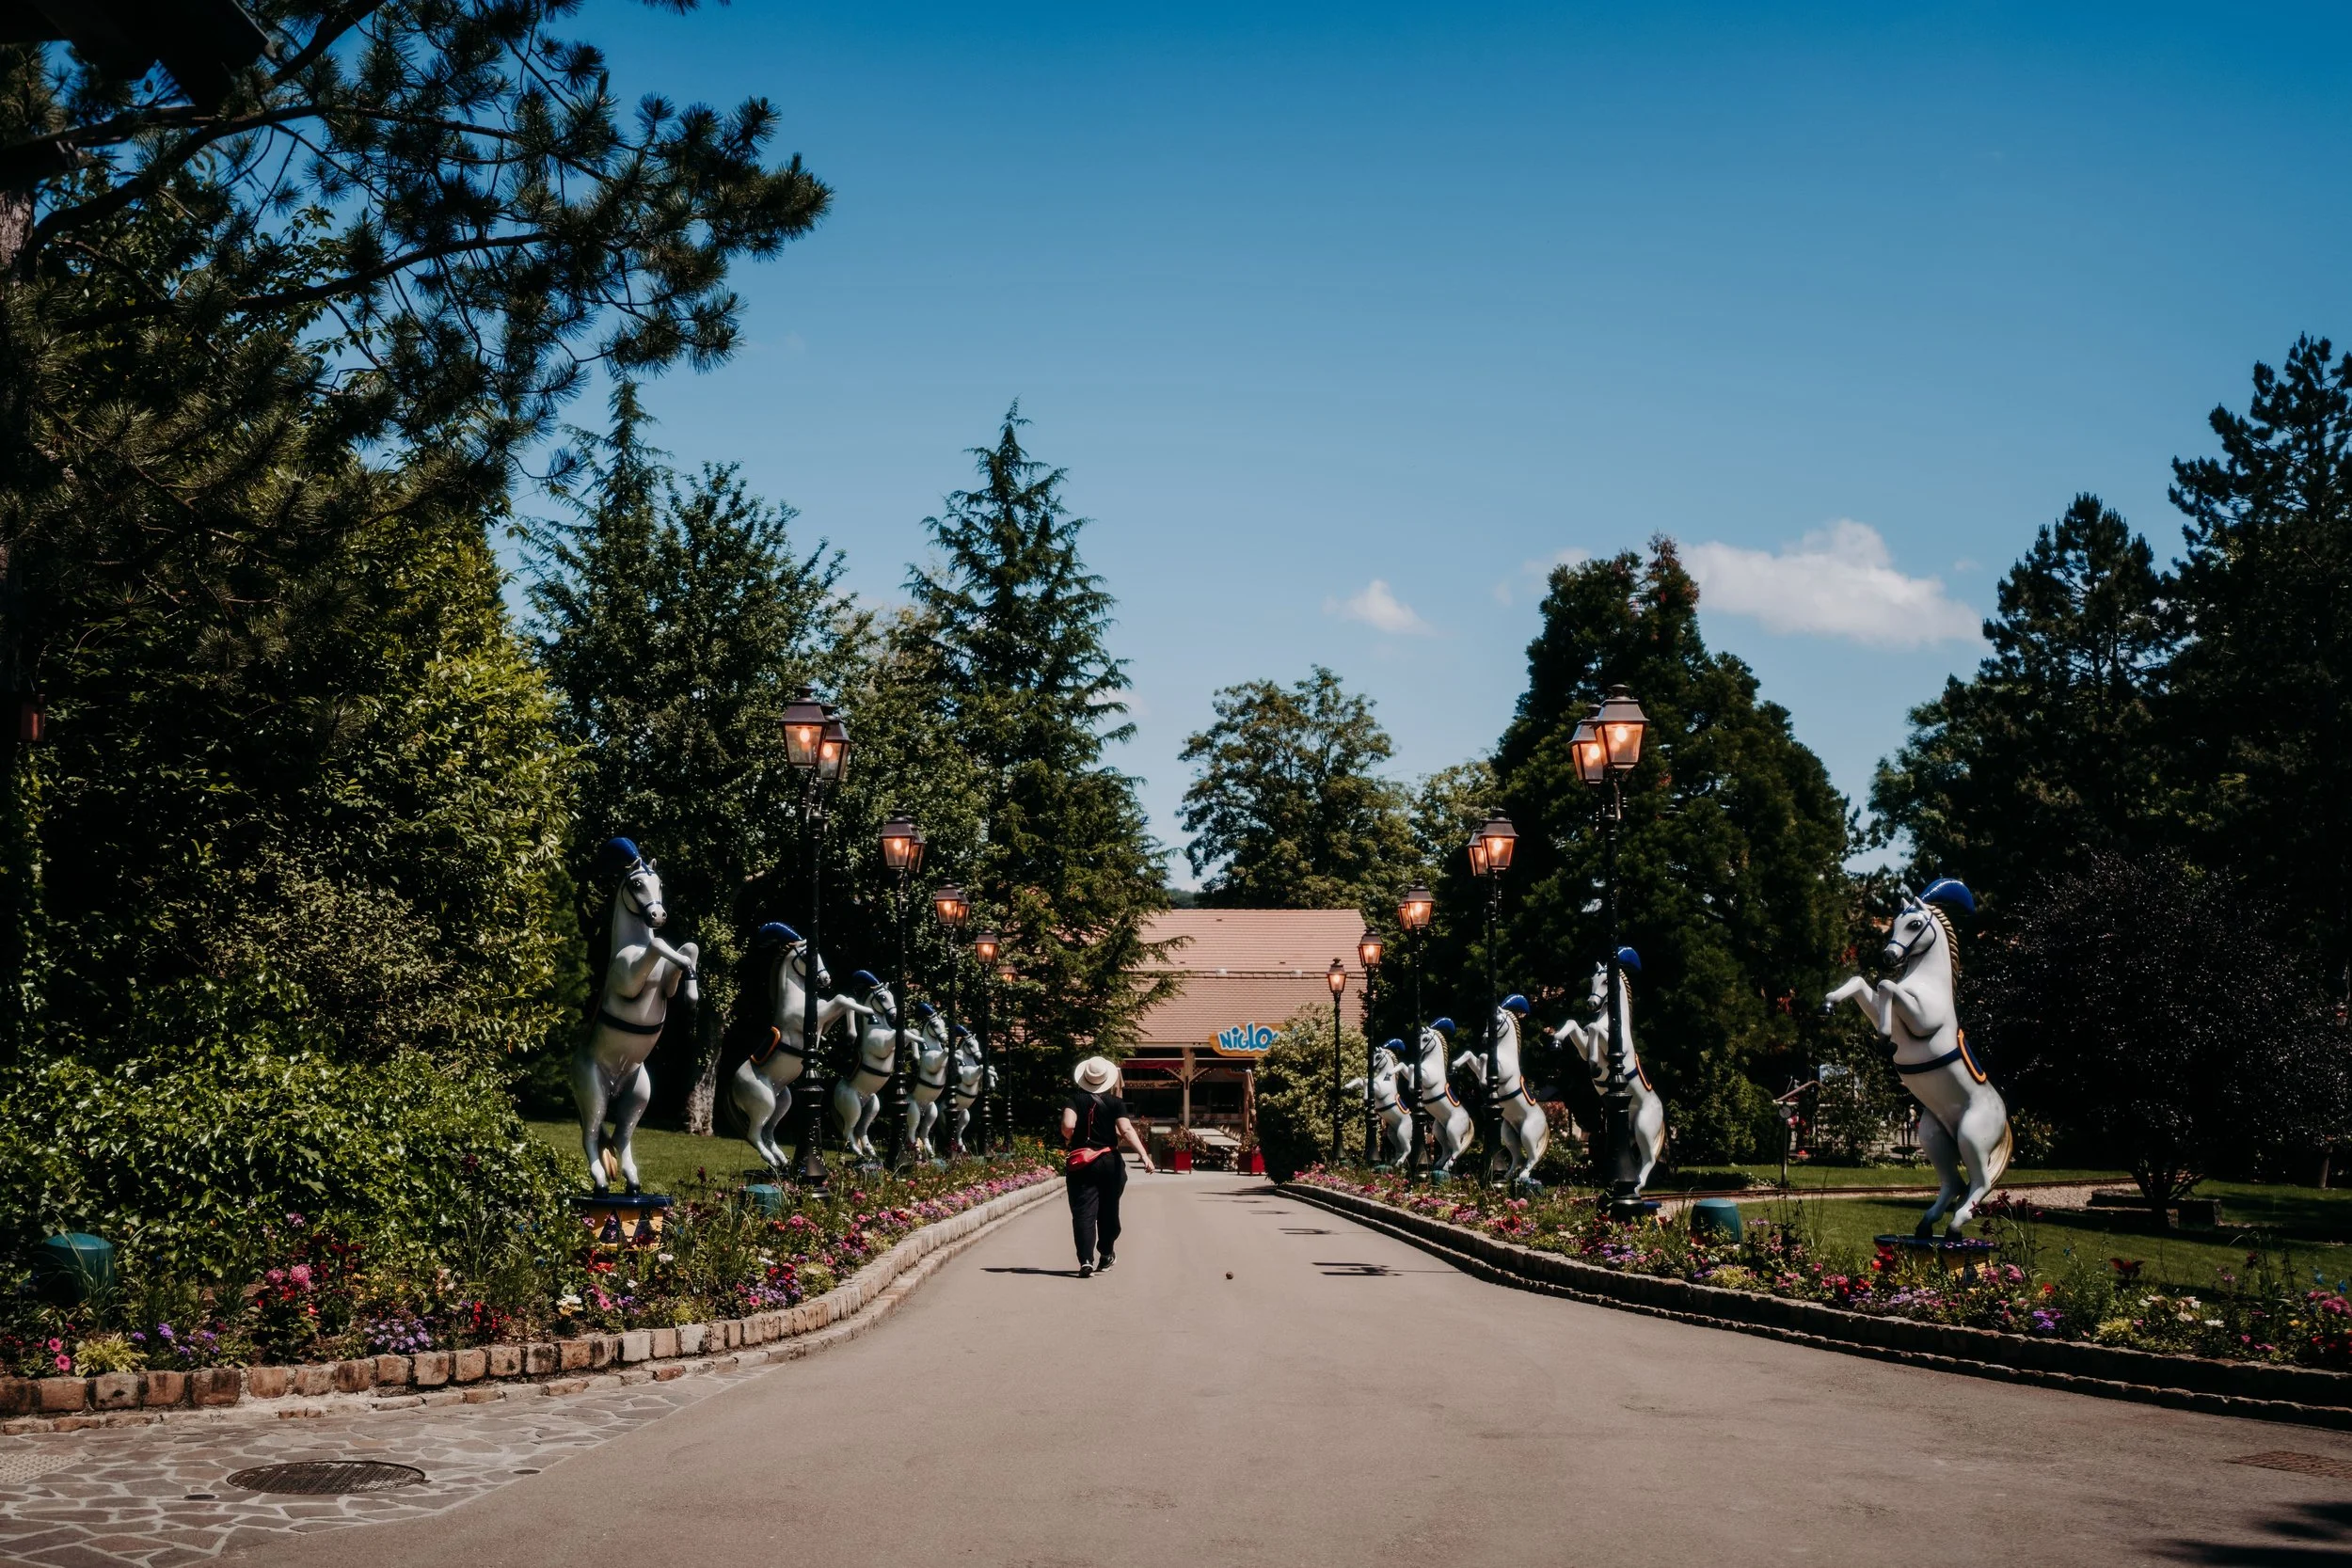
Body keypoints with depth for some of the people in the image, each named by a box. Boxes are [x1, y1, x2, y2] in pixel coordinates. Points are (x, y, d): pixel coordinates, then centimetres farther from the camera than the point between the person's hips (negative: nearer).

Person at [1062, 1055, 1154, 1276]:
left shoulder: (1075, 1100, -2)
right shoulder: (1115, 1103, -2)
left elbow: (1067, 1125, -19)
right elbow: (1126, 1129, -15)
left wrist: (1069, 1139, 4)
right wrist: (1144, 1155, -21)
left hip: (1081, 1163, -1)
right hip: (1110, 1162, 1)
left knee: (1083, 1212, -5)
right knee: (1108, 1210, 19)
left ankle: (1086, 1259, -19)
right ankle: (1106, 1253, 33)